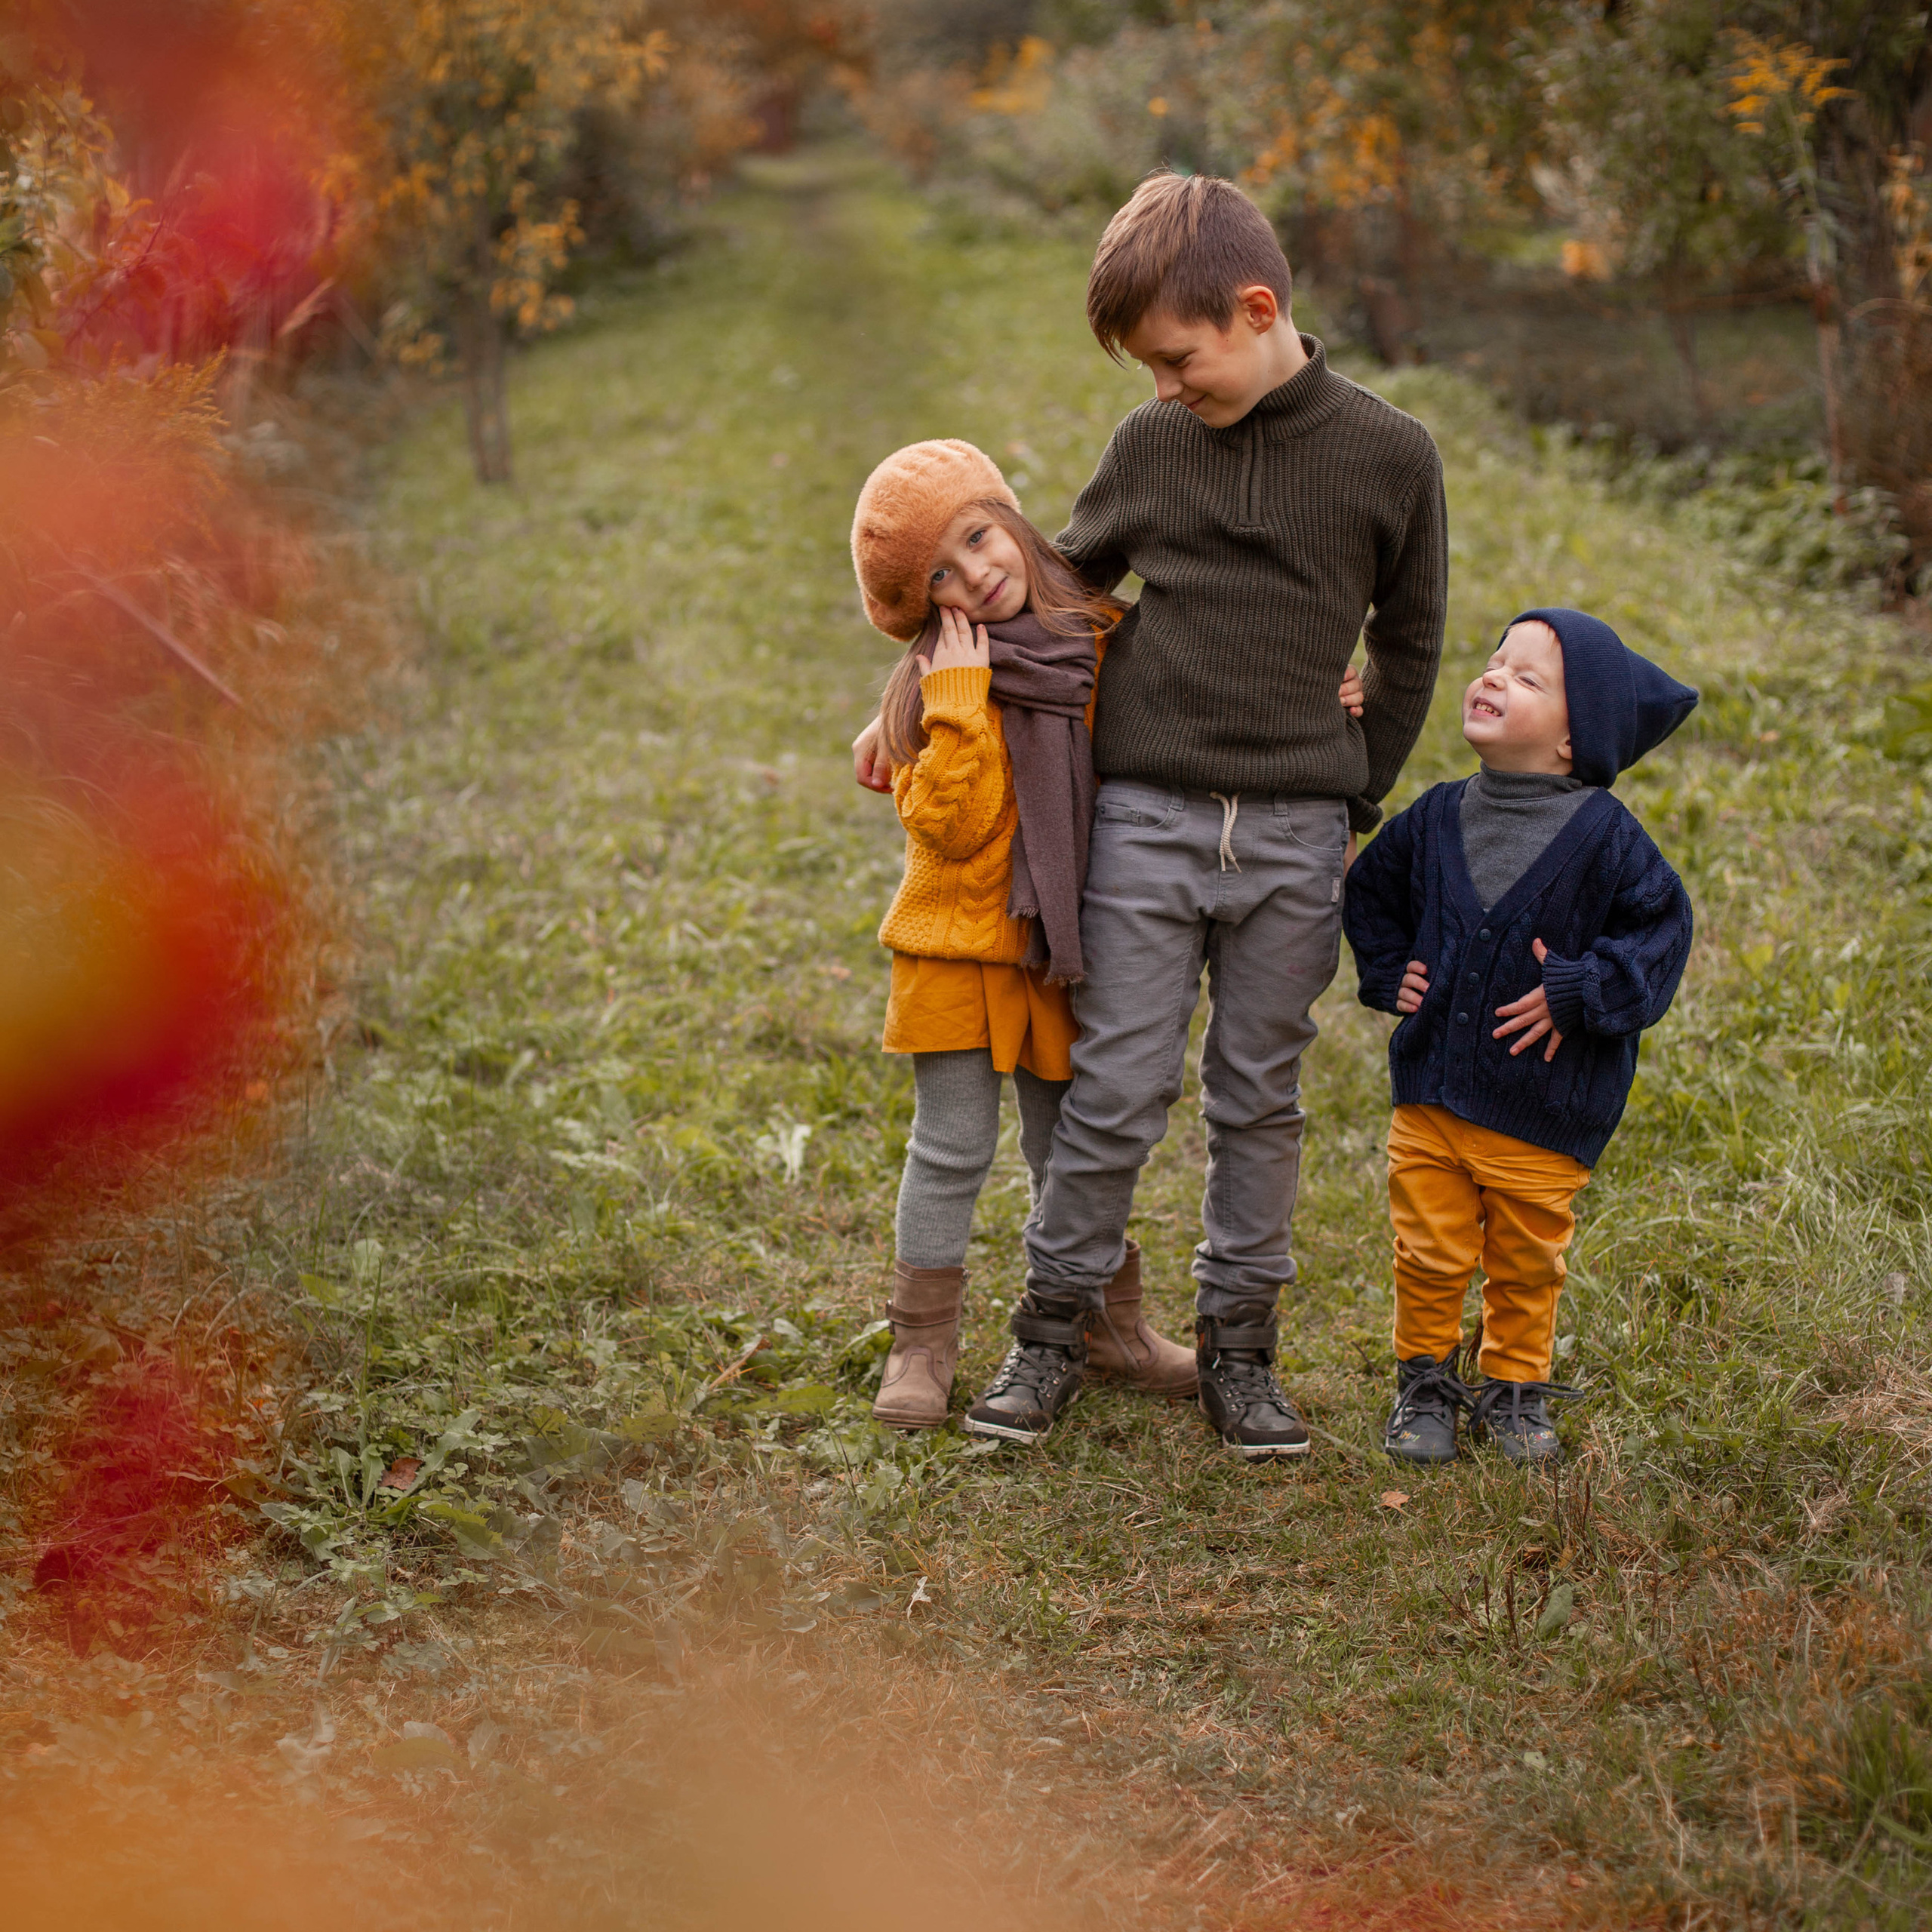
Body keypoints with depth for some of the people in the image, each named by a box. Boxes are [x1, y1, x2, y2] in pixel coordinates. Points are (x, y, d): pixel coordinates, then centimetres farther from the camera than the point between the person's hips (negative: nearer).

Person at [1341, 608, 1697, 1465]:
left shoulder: (1603, 835, -11)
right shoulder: (1437, 817, 2)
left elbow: (1661, 927, -7)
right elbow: (1370, 893, 18)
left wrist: (1578, 992, -17)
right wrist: (1389, 972, 4)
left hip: (1543, 1111, -2)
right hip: (1431, 1094, 3)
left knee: (1527, 1266, 11)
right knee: (1430, 1257, 7)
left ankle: (1516, 1388, 30)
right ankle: (1425, 1381, 26)